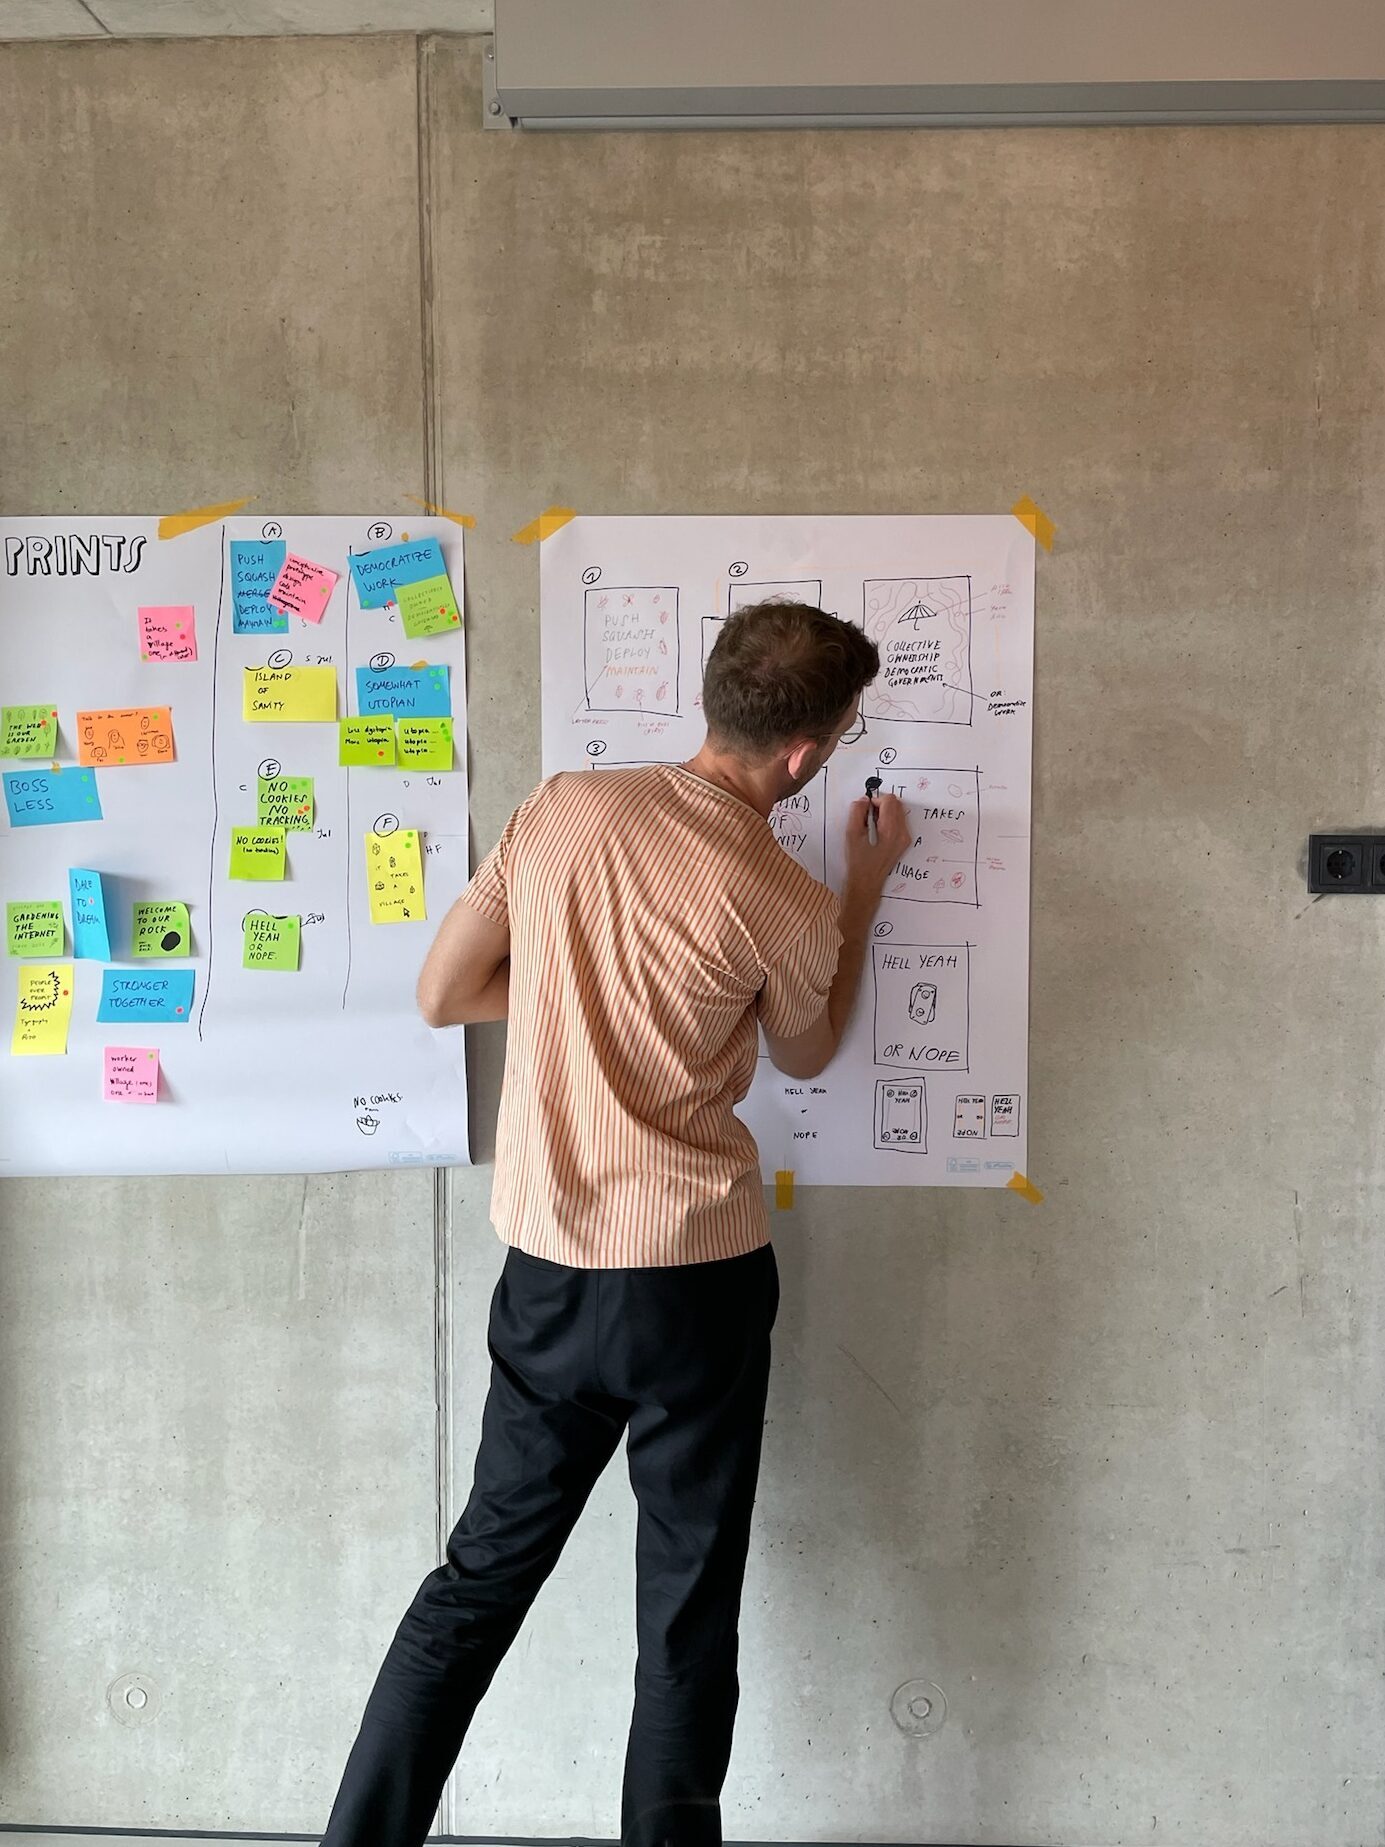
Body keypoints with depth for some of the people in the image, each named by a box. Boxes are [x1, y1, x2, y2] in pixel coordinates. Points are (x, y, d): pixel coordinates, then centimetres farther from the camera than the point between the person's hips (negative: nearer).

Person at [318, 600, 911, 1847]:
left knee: (484, 1570, 20)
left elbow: (442, 994, 4)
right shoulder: (785, 905, -12)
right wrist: (866, 892, 17)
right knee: (690, 1603, 14)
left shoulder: (562, 806, -3)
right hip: (696, 1275, -4)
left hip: (548, 1266, 4)